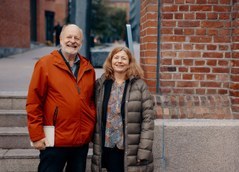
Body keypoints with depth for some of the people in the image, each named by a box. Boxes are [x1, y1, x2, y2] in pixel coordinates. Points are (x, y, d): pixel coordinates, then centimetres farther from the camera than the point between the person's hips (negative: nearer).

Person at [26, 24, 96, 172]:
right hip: (55, 141, -4)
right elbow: (34, 102, -8)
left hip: (82, 140, 5)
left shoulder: (88, 68, 7)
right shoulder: (45, 64, -6)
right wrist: (36, 135, -11)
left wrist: (93, 129, 10)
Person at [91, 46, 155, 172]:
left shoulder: (139, 85, -4)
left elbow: (148, 119, -7)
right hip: (108, 148, 2)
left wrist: (144, 150, -12)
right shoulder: (100, 84, 5)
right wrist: (95, 145, 4)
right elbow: (94, 116, 9)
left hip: (132, 150, -2)